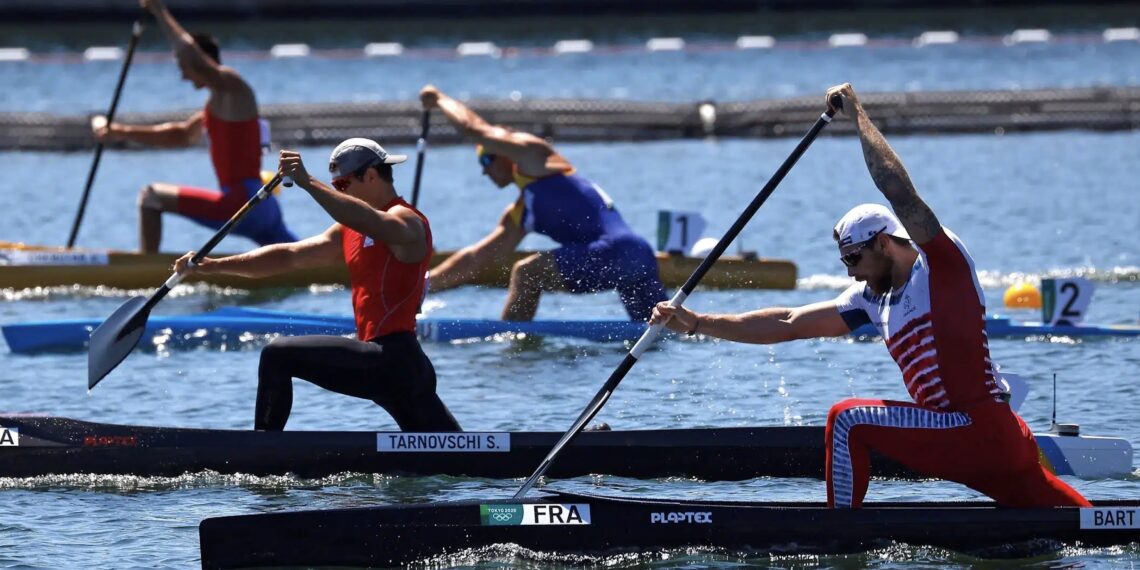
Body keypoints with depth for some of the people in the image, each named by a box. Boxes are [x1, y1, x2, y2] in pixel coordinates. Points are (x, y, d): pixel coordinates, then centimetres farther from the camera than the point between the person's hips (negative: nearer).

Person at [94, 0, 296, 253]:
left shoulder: (231, 88, -7)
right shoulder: (217, 103, 22)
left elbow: (194, 59, -26)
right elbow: (181, 135, 32)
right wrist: (124, 133, 26)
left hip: (244, 204, -10)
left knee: (152, 197, -4)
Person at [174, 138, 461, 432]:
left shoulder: (407, 222, -5)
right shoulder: (349, 233, 21)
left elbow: (373, 223, -30)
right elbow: (288, 256, 19)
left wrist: (307, 183, -36)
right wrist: (214, 265, 12)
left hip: (392, 360, -10)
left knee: (278, 356, -10)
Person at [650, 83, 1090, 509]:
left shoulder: (943, 263, -3)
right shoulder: (873, 299, 18)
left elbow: (897, 189, -16)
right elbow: (787, 324, 18)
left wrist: (856, 113, -7)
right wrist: (697, 324, 14)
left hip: (981, 433, -10)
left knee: (848, 417, -10)